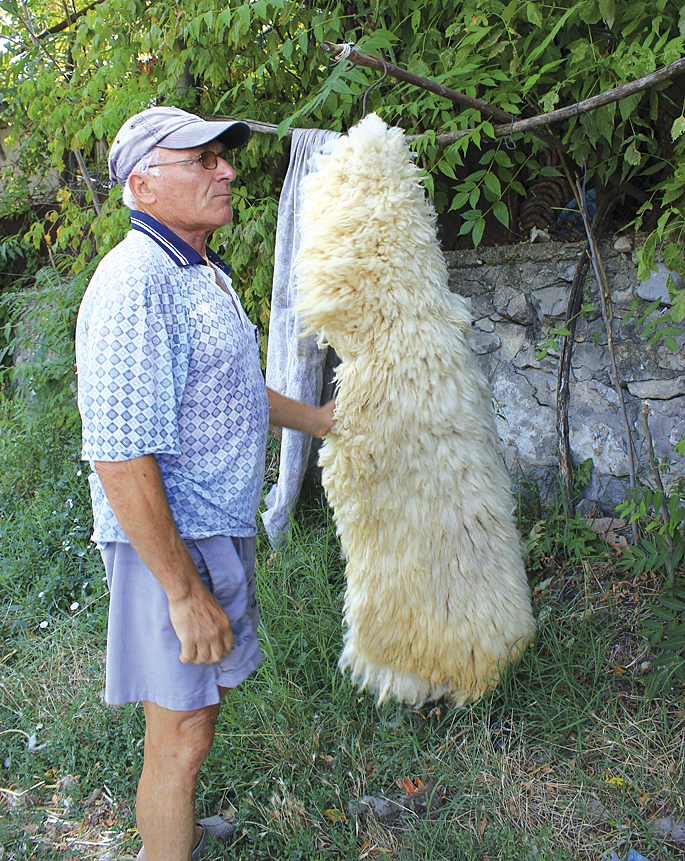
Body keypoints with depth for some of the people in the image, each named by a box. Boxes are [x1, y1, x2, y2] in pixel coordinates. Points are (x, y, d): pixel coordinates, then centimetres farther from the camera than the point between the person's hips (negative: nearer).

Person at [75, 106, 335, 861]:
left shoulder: (205, 275, 11)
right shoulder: (136, 283, -23)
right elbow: (119, 458, -27)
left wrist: (314, 419, 38)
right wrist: (186, 593, -24)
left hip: (218, 527, 10)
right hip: (171, 541, -10)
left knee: (201, 695, 24)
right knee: (181, 734, 2)